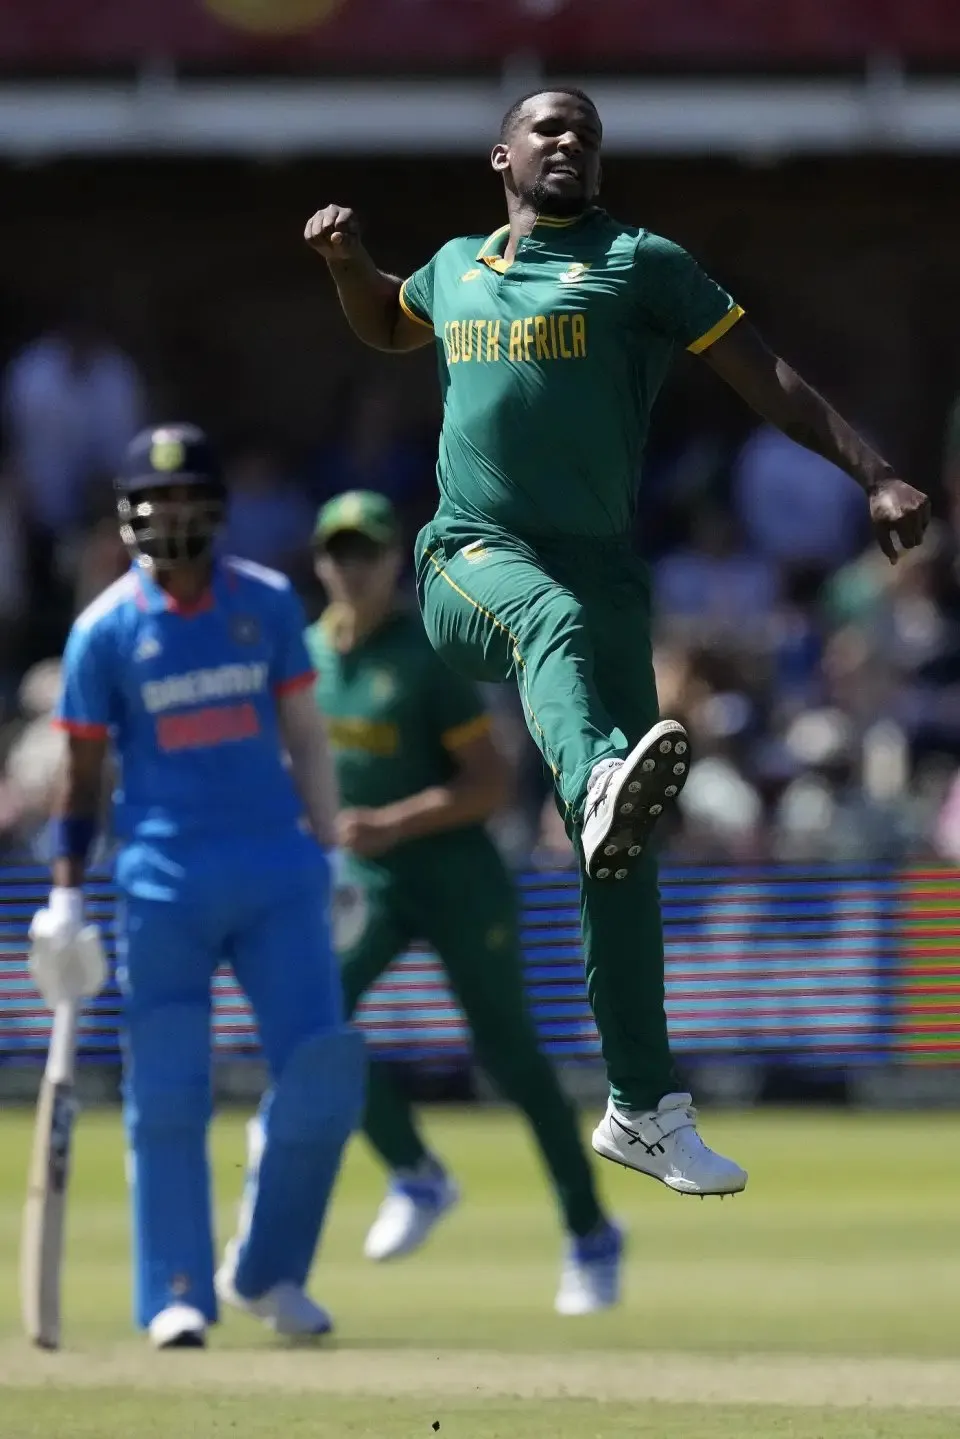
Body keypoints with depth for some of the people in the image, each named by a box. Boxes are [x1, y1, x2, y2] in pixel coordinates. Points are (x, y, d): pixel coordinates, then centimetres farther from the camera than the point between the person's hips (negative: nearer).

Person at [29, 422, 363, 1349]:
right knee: (167, 1096, -3)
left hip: (276, 867, 2)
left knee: (324, 1068, -5)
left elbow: (303, 735, 14)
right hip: (164, 883, -2)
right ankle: (175, 1295, 4)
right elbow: (82, 770, 3)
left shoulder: (268, 604, 6)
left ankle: (264, 1273, 11)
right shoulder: (105, 628, -1)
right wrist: (65, 900, -3)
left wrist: (326, 847, 11)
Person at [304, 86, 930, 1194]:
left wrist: (874, 475, -6)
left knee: (624, 860, -2)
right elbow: (385, 326, 43)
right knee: (554, 617, -40)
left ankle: (644, 1109, 7)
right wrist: (346, 259, 22)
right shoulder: (455, 268, 20)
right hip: (472, 553, 0)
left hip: (600, 563, 0)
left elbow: (767, 380, 4)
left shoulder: (641, 264, 8)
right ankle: (601, 784, -74)